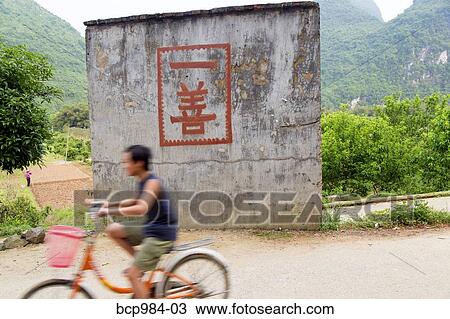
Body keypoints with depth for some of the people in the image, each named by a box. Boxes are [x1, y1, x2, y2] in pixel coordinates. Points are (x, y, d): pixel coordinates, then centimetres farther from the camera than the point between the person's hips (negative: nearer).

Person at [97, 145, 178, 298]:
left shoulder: (152, 182, -21)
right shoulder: (143, 181, 6)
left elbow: (141, 208, -37)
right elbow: (137, 201, 24)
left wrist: (109, 211, -31)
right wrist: (110, 204, 14)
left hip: (161, 234, -8)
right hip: (149, 228, 9)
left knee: (133, 274, -5)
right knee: (113, 230, 5)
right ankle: (140, 260, 14)